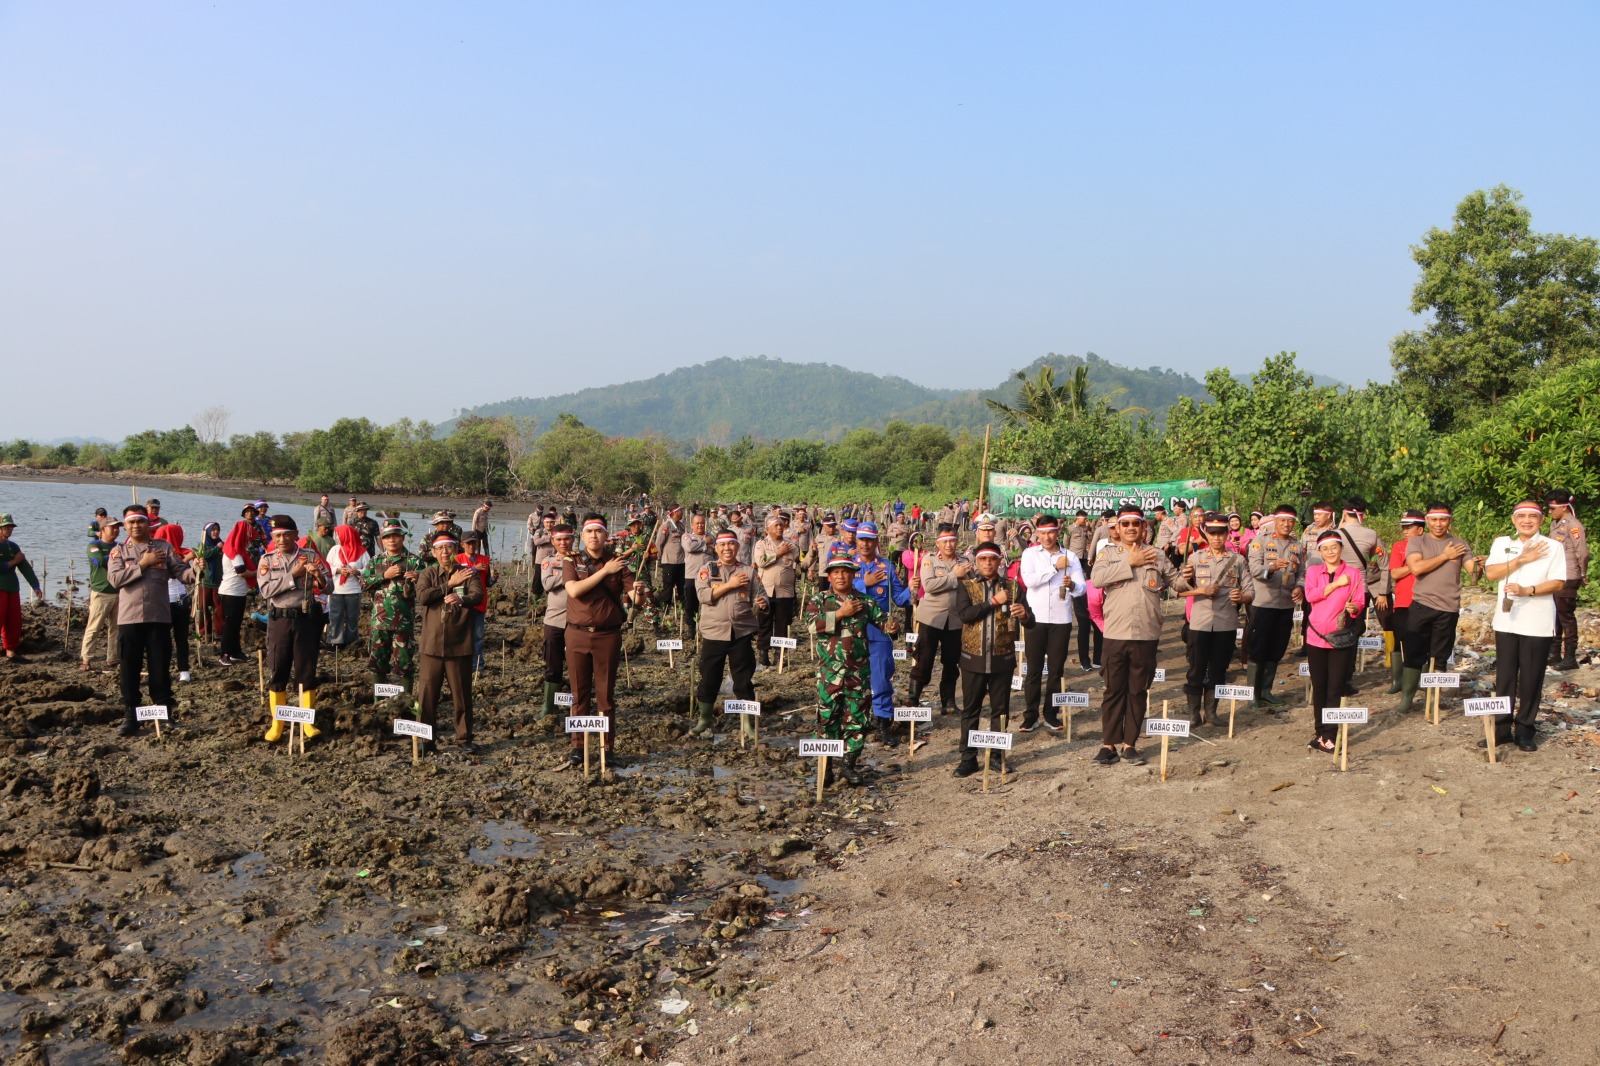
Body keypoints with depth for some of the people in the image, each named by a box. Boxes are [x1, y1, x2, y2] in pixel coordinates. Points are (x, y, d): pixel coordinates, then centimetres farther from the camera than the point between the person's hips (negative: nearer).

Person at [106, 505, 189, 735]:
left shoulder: (164, 548, 8)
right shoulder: (118, 551, 8)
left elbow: (181, 571, -2)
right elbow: (115, 578, -7)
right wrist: (143, 564, -9)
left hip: (159, 617, 0)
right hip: (129, 618, 0)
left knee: (161, 666, 4)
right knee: (130, 668, 5)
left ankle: (164, 711, 15)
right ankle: (130, 715, 15)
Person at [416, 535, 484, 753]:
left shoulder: (469, 573, 5)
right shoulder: (428, 574, 9)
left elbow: (478, 596, -14)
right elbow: (422, 596, -10)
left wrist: (461, 599, -34)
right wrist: (449, 584, -10)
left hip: (460, 644, -1)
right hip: (432, 643, 1)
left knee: (462, 694, 4)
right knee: (427, 694, 2)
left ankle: (464, 739, 16)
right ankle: (426, 739, 15)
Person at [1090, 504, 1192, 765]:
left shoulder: (1157, 555, 9)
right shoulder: (1108, 552, 5)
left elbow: (1176, 581, 10)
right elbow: (1097, 578, -13)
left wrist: (1189, 578, -10)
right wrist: (1130, 562, -12)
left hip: (1147, 635, 1)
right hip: (1116, 633, -1)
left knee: (1138, 691, 8)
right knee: (1114, 690, 5)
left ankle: (1129, 744, 17)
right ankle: (1109, 744, 11)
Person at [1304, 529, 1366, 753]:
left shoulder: (1353, 573, 4)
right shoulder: (1313, 571, 8)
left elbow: (1360, 602, -2)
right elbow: (1310, 595, -9)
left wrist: (1353, 608, -24)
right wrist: (1336, 584, -13)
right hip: (1316, 635, 2)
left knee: (1335, 689, -4)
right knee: (1319, 687, 8)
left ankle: (1328, 737, -2)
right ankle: (1319, 732, 18)